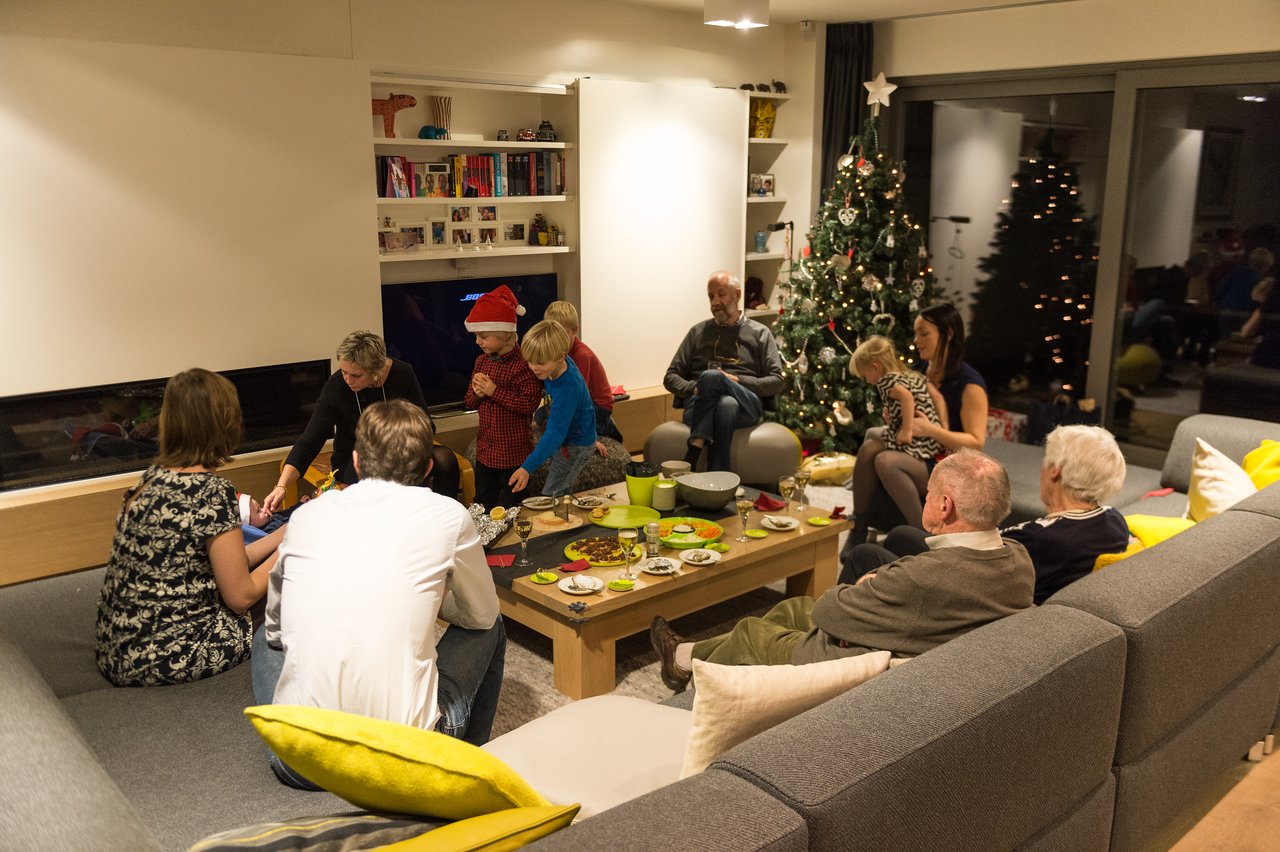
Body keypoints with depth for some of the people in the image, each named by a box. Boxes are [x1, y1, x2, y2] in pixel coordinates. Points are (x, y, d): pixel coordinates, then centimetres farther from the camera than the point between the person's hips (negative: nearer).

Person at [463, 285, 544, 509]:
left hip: (513, 456, -7)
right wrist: (477, 394, -9)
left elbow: (530, 405, -24)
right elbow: (470, 402, 15)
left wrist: (494, 391, -22)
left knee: (509, 508, 6)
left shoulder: (523, 364, -17)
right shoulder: (482, 361, 7)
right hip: (485, 452, 7)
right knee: (482, 506, 18)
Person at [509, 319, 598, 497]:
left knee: (550, 497, -6)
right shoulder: (558, 365, -13)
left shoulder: (567, 389, -36)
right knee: (562, 491, 16)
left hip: (576, 445, -9)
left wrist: (527, 468, -46)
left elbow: (555, 434, -40)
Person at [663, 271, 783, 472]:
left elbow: (776, 382, 8)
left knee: (711, 376, -36)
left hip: (746, 404, -1)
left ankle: (695, 450, -41)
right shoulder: (698, 332, 22)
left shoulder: (760, 333, 18)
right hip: (700, 405, 1)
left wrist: (737, 381, -8)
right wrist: (695, 388, -5)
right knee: (726, 406, -40)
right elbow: (670, 378, 18)